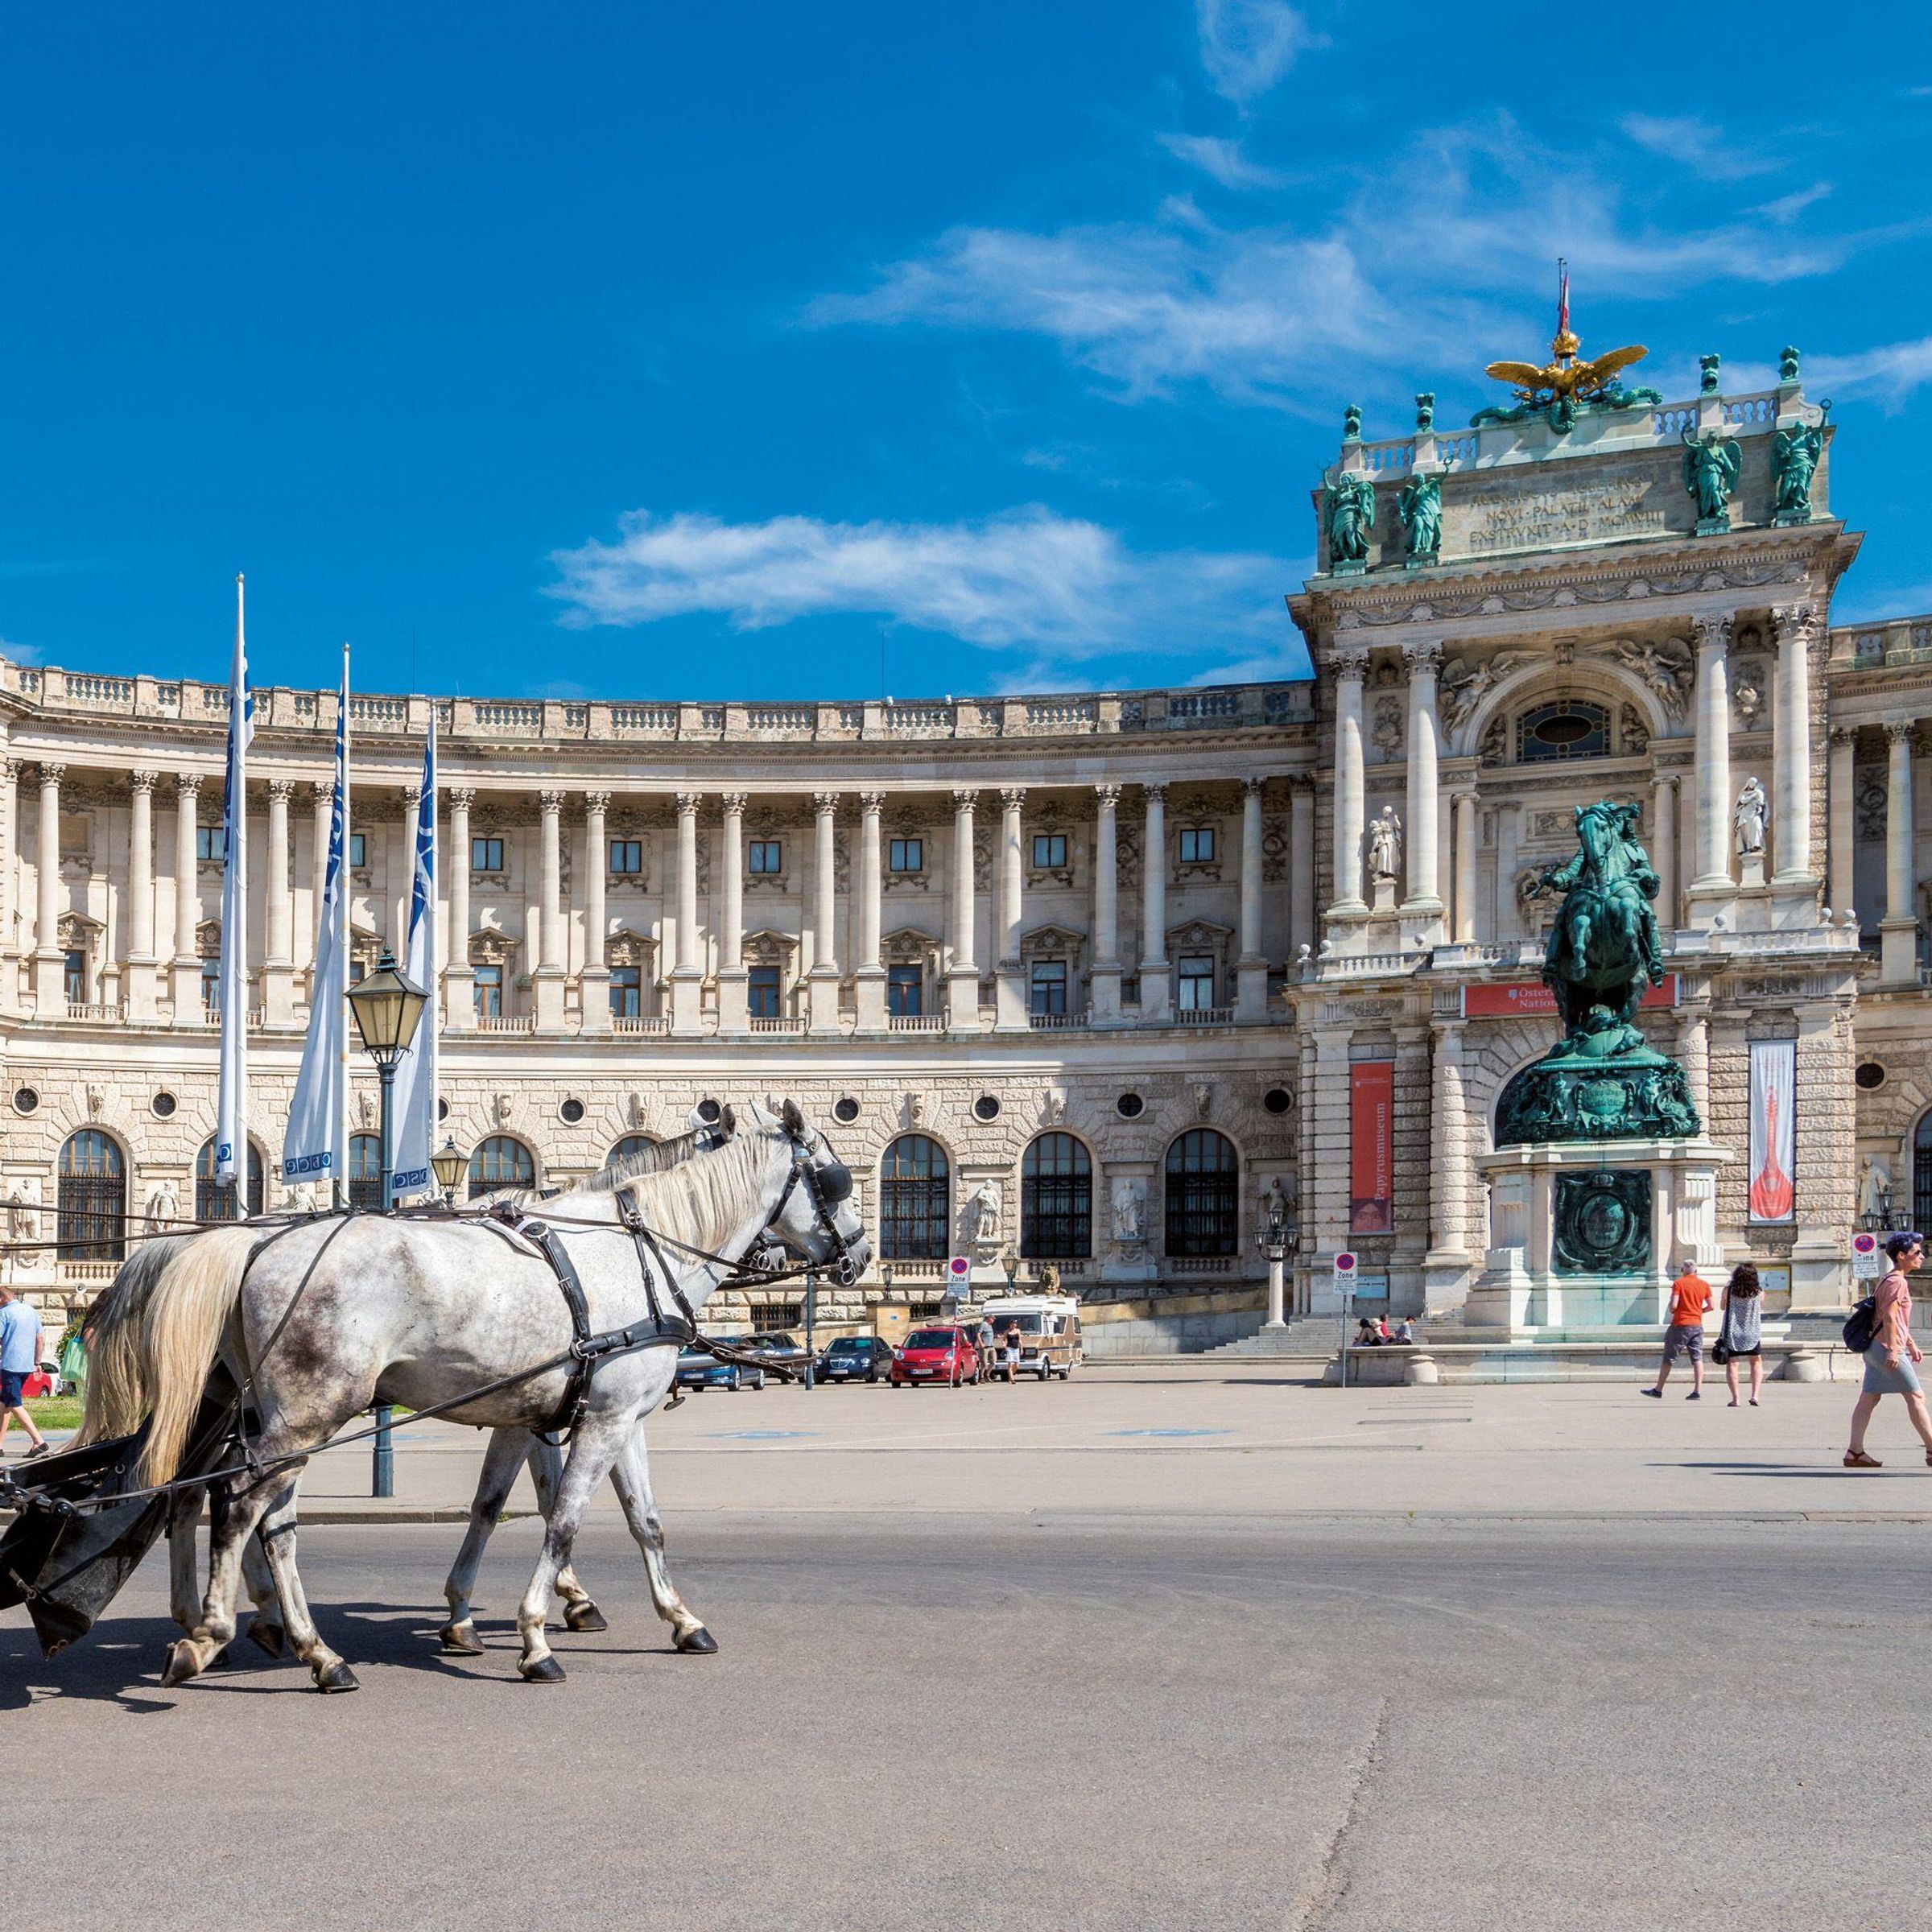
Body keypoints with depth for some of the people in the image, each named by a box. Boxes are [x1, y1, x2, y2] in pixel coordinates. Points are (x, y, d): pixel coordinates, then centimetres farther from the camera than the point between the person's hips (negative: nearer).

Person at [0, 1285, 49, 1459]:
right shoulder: (32, 1312, 13)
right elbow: (39, 1339, 17)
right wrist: (37, 1363, 22)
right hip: (27, 1365, 8)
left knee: (15, 1405, -7)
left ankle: (39, 1441, -16)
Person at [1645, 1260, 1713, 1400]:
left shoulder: (1678, 1283, -7)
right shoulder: (1705, 1285, 6)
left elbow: (1674, 1305, -14)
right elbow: (1710, 1306, 5)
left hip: (1680, 1325, -4)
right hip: (1697, 1325, 4)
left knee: (1668, 1358, 4)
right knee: (1697, 1358, 3)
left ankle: (1658, 1390, 9)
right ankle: (1697, 1391, -7)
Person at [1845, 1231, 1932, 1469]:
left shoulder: (1893, 1281, 20)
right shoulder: (1897, 1282, -12)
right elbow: (1890, 1317, -20)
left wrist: (1912, 1345, 29)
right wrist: (1892, 1350, -24)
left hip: (1875, 1348, 10)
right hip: (1887, 1347, -10)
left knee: (1868, 1399, 5)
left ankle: (1855, 1452, 3)